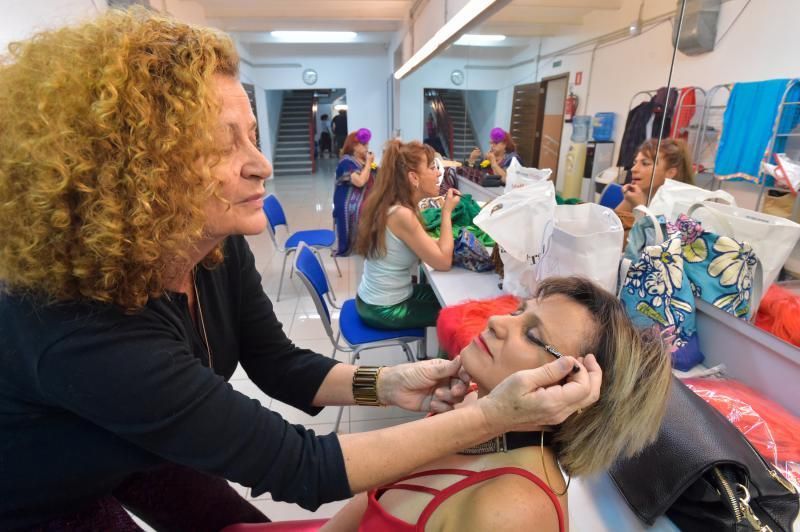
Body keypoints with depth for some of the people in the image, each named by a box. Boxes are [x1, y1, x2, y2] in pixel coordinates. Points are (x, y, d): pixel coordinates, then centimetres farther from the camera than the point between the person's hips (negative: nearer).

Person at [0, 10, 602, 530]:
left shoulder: (220, 249, -22)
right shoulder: (79, 328, -42)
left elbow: (281, 366, -12)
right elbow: (300, 468, -40)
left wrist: (387, 384, -28)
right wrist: (491, 416, -42)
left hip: (133, 451, 4)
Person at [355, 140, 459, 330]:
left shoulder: (390, 205, 0)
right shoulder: (401, 214, -28)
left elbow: (427, 247, 7)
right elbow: (443, 262, -24)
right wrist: (447, 212, -15)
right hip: (384, 310, -8)